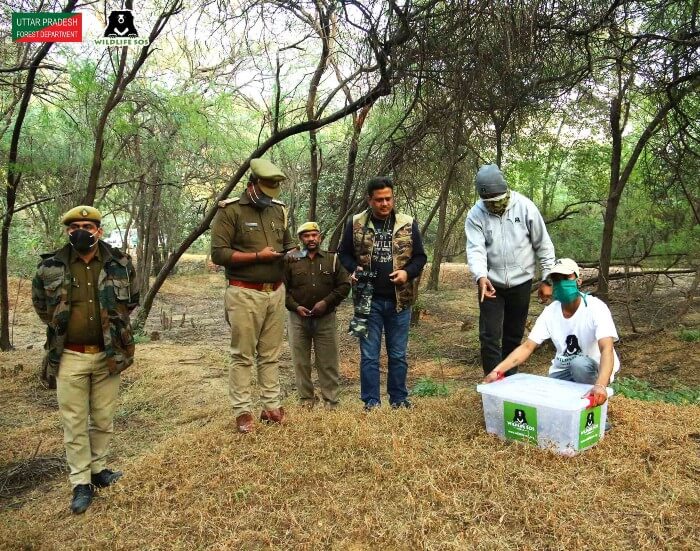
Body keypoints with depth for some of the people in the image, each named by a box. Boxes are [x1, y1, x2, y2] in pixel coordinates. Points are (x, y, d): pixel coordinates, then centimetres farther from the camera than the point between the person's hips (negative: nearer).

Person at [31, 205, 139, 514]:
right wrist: (61, 329, 12)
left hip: (108, 355, 1)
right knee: (74, 423, 6)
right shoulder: (51, 267, -4)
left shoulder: (120, 264, -2)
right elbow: (40, 305, 14)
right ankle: (81, 484, 18)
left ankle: (98, 468, 32)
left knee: (103, 419, 13)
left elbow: (131, 300, 15)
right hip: (70, 357, -1)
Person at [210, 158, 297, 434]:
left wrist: (290, 253, 2)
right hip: (245, 294, -6)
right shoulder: (230, 211, -6)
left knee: (271, 355, 11)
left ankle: (272, 407, 20)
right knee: (243, 356, 1)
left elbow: (287, 243, 25)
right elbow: (218, 254, -13)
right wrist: (257, 256, -17)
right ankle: (242, 412, 10)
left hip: (276, 292, 6)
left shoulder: (278, 210, 13)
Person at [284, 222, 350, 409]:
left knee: (328, 362, 3)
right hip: (298, 318, 1)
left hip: (325, 318, 0)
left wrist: (326, 302, -9)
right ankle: (306, 398, 20)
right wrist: (296, 307, -8)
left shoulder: (332, 259, 5)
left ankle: (330, 400, 13)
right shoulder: (291, 261, 4)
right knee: (301, 361, 8)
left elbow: (344, 285, 2)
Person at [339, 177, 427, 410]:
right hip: (368, 299, -1)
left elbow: (420, 256, 6)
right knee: (369, 355, 5)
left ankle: (399, 400, 25)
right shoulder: (355, 224, 0)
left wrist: (408, 272, -13)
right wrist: (354, 269, -11)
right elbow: (344, 253, 10)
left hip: (399, 300, 1)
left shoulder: (408, 224, 1)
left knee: (398, 354, 11)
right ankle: (371, 402, 17)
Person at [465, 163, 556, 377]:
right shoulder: (475, 215, -9)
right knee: (489, 336, -5)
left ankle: (510, 379, 30)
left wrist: (547, 280, -1)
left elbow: (543, 245, -2)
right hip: (491, 284, -1)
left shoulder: (525, 207, -8)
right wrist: (481, 277, -37)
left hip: (521, 283, 1)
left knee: (514, 335, 13)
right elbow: (475, 249, -19)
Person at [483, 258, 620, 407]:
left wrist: (600, 386, -56)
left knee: (579, 363, -37)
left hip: (594, 369, -4)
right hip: (562, 370, 4)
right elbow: (527, 347, -12)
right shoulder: (550, 312, -8)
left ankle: (589, 402, -10)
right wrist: (497, 371, -27)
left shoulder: (596, 308, -22)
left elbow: (607, 349, -36)